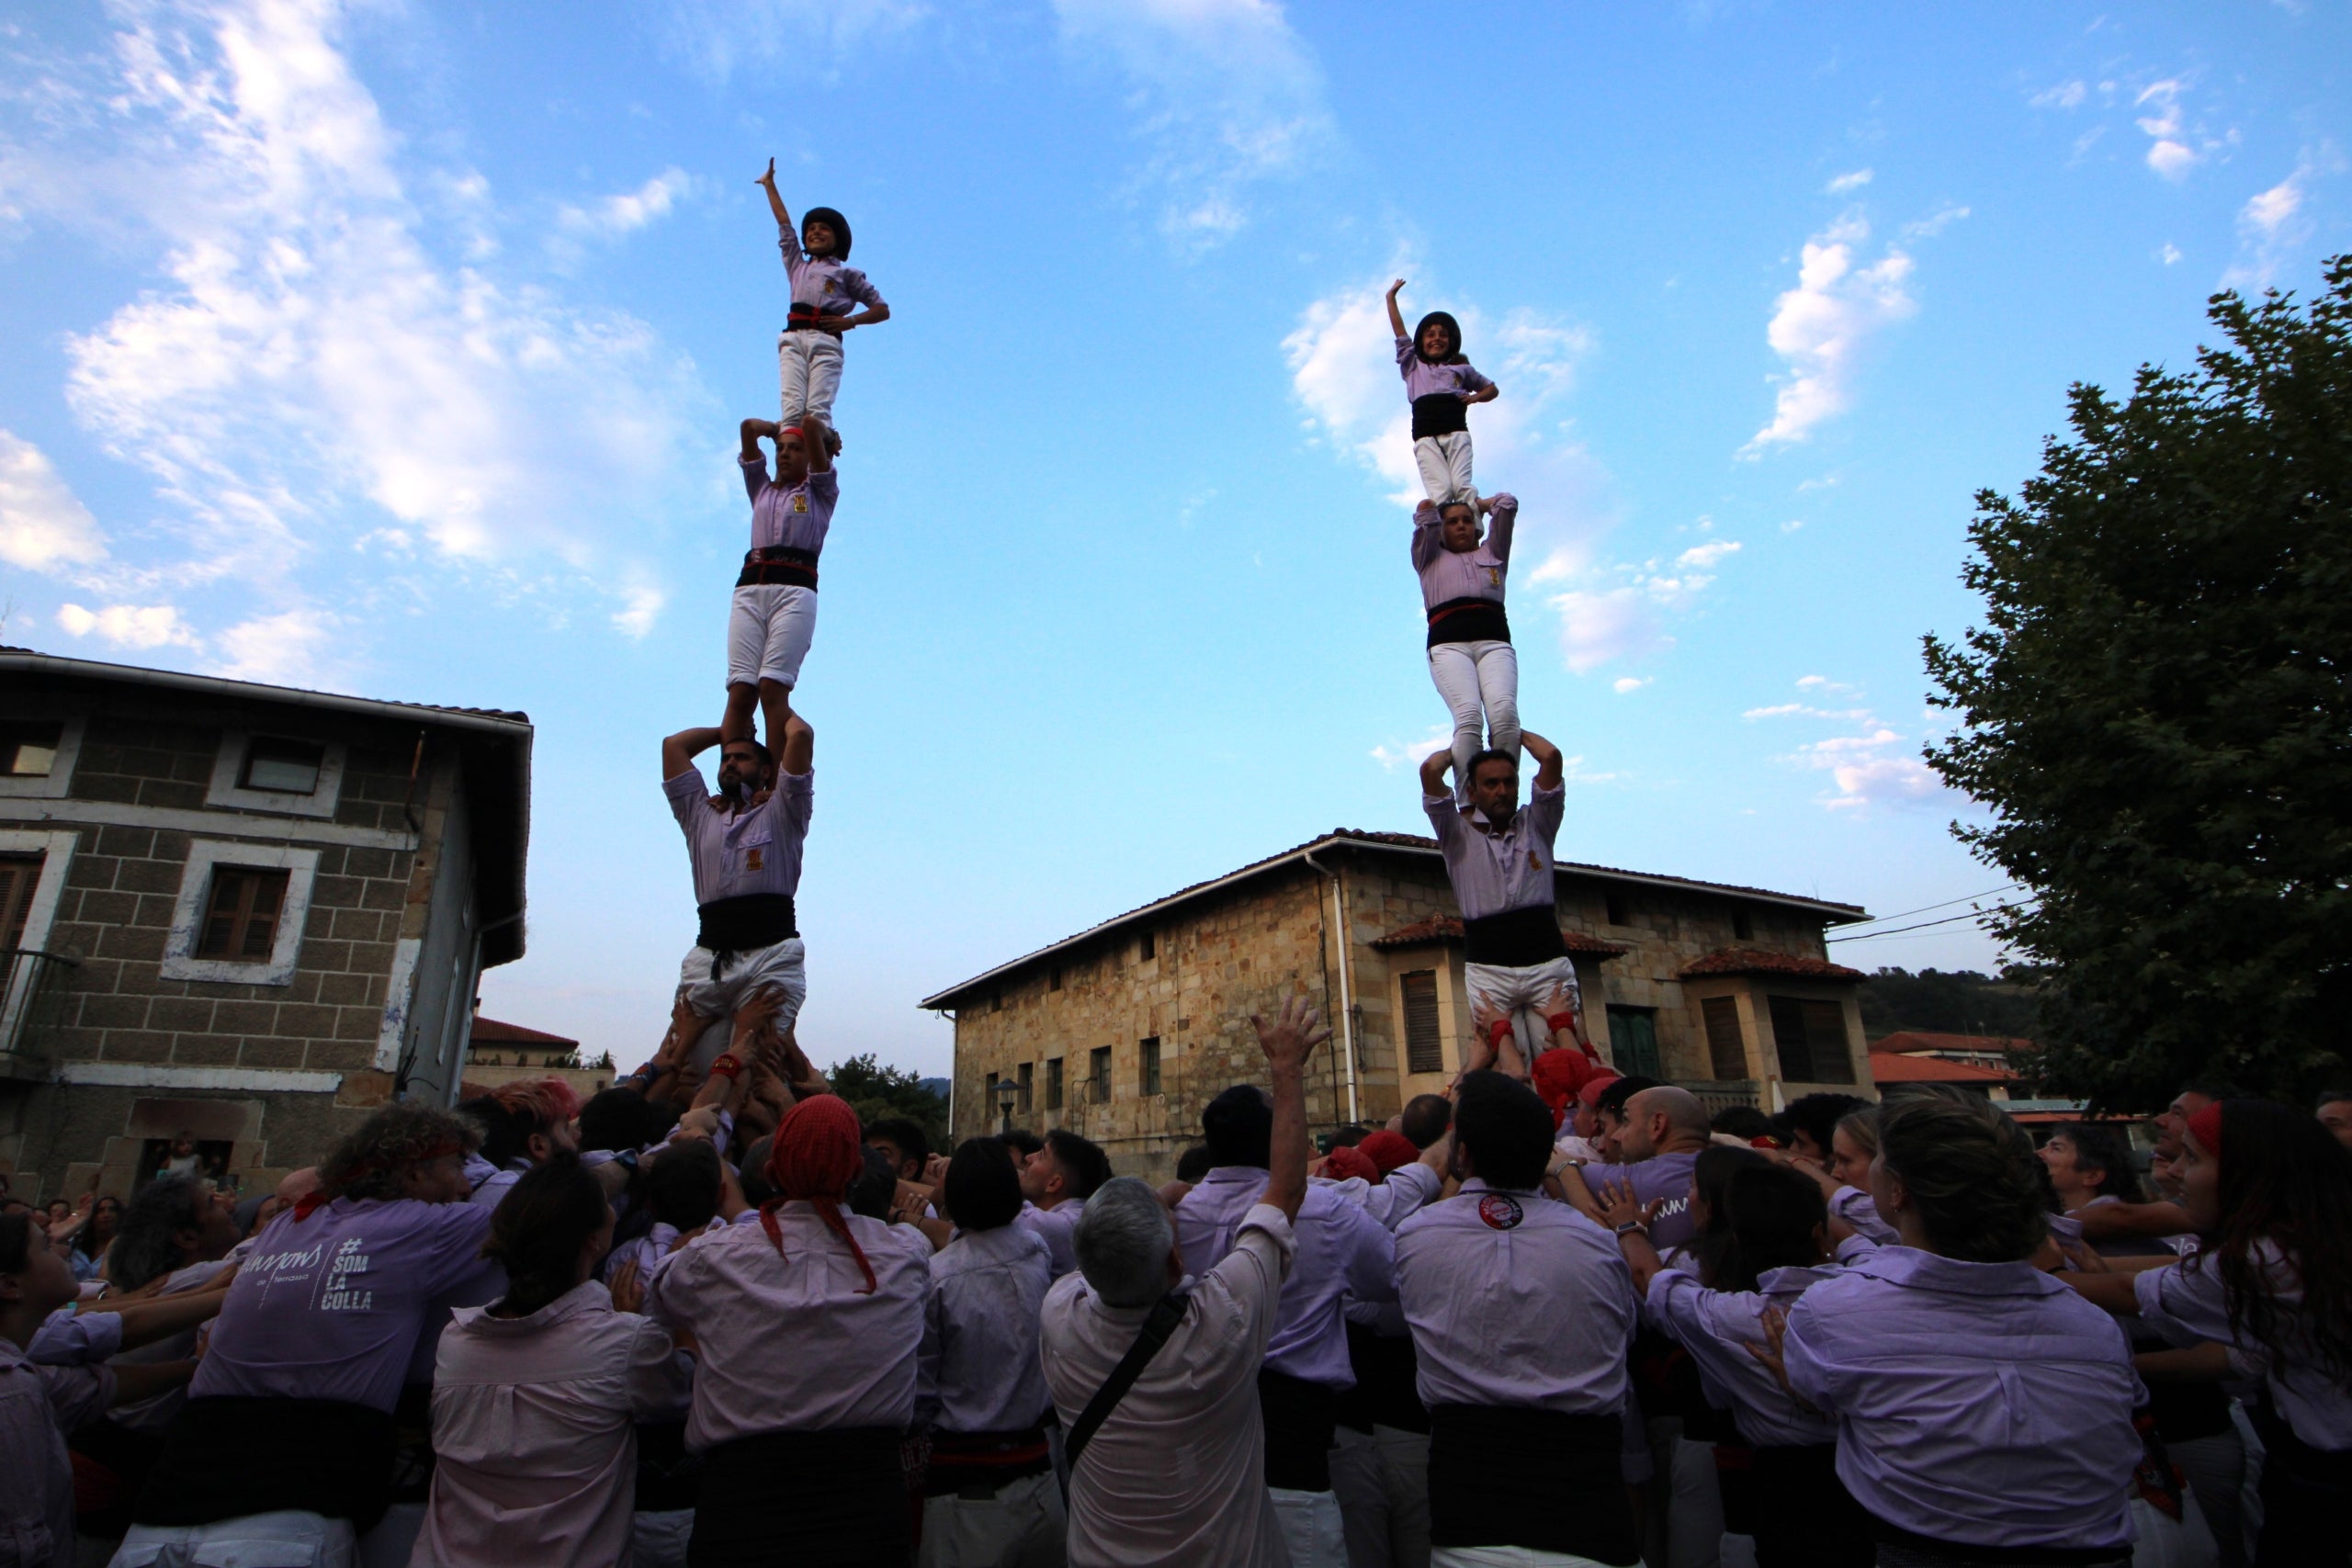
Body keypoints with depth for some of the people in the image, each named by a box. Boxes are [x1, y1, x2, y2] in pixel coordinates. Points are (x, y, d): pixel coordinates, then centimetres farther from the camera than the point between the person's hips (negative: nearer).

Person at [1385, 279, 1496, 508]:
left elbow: (1492, 388, 33)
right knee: (1440, 491, -21)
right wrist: (1391, 297, 23)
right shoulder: (1413, 366, 27)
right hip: (1425, 436, 0)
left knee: (1462, 486, -19)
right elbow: (1399, 331, 24)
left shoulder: (1461, 369, 28)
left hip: (1456, 431, 1)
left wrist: (1475, 397, 12)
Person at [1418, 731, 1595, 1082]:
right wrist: (1458, 748, 18)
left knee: (1568, 1053, -10)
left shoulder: (1536, 825, 16)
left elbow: (1551, 757, 4)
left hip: (1548, 961, 1)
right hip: (1488, 967, -1)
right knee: (1494, 1044, -14)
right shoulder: (1459, 835, 10)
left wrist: (1517, 734, 21)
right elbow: (1431, 769, -2)